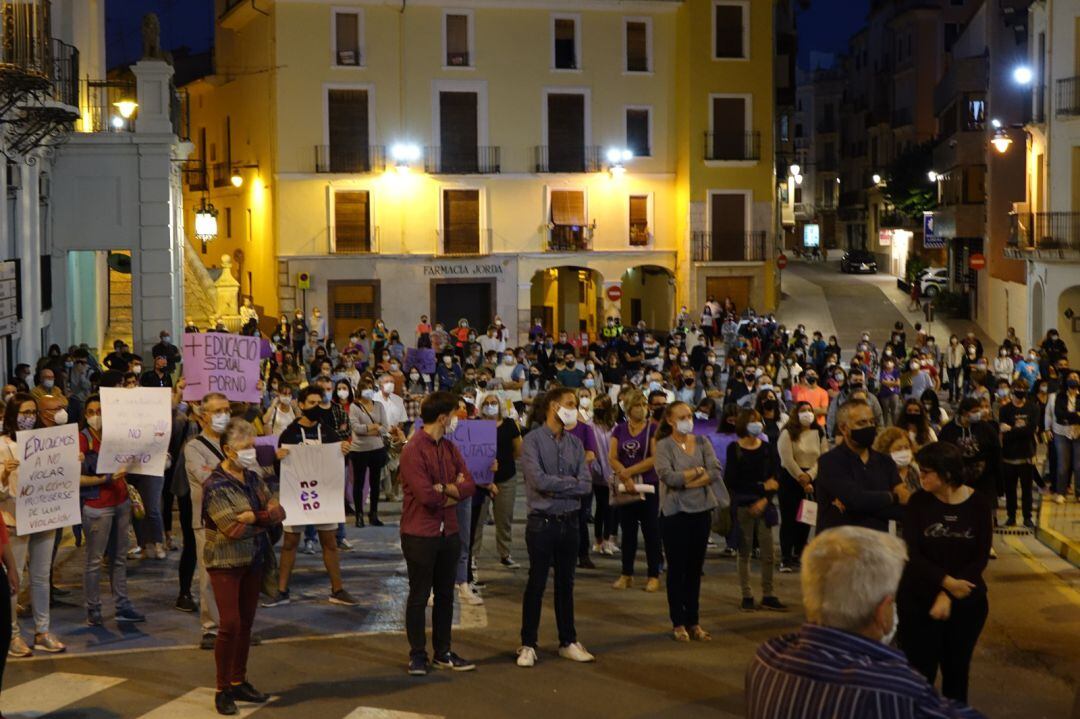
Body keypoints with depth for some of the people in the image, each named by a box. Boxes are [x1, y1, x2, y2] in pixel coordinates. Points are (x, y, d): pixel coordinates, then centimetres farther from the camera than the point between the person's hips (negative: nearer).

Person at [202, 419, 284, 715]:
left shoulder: (253, 478, 7)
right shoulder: (216, 485, -14)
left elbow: (278, 511, 0)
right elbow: (233, 528, -21)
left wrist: (253, 517, -18)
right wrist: (266, 517, -10)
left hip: (254, 560, 6)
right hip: (226, 561, -6)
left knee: (246, 623, 10)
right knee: (230, 624, -9)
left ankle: (239, 682, 22)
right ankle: (223, 690, 3)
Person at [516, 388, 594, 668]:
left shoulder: (575, 444, 6)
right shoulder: (533, 440, -9)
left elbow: (586, 485, -3)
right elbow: (539, 481, -21)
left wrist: (556, 485, -14)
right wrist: (571, 482, -10)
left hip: (569, 521, 5)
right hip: (542, 522, -5)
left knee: (566, 583, 13)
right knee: (536, 584, 3)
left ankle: (568, 642, 23)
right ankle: (528, 645, 12)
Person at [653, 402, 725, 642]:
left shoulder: (702, 442, 7)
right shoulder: (664, 446, -4)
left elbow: (715, 472, -6)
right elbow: (668, 476, -19)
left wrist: (686, 481, -14)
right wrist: (698, 471, -8)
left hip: (701, 511, 4)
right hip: (676, 513, -4)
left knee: (695, 568, 10)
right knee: (676, 569, 4)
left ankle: (693, 622, 17)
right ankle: (678, 623, 12)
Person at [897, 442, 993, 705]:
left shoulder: (979, 504, -5)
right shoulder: (919, 502, -7)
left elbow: (981, 557, -7)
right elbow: (912, 553, -11)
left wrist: (947, 595, -15)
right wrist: (946, 581, -22)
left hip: (966, 600, 1)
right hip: (918, 599, -1)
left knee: (957, 669, 14)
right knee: (920, 671, -1)